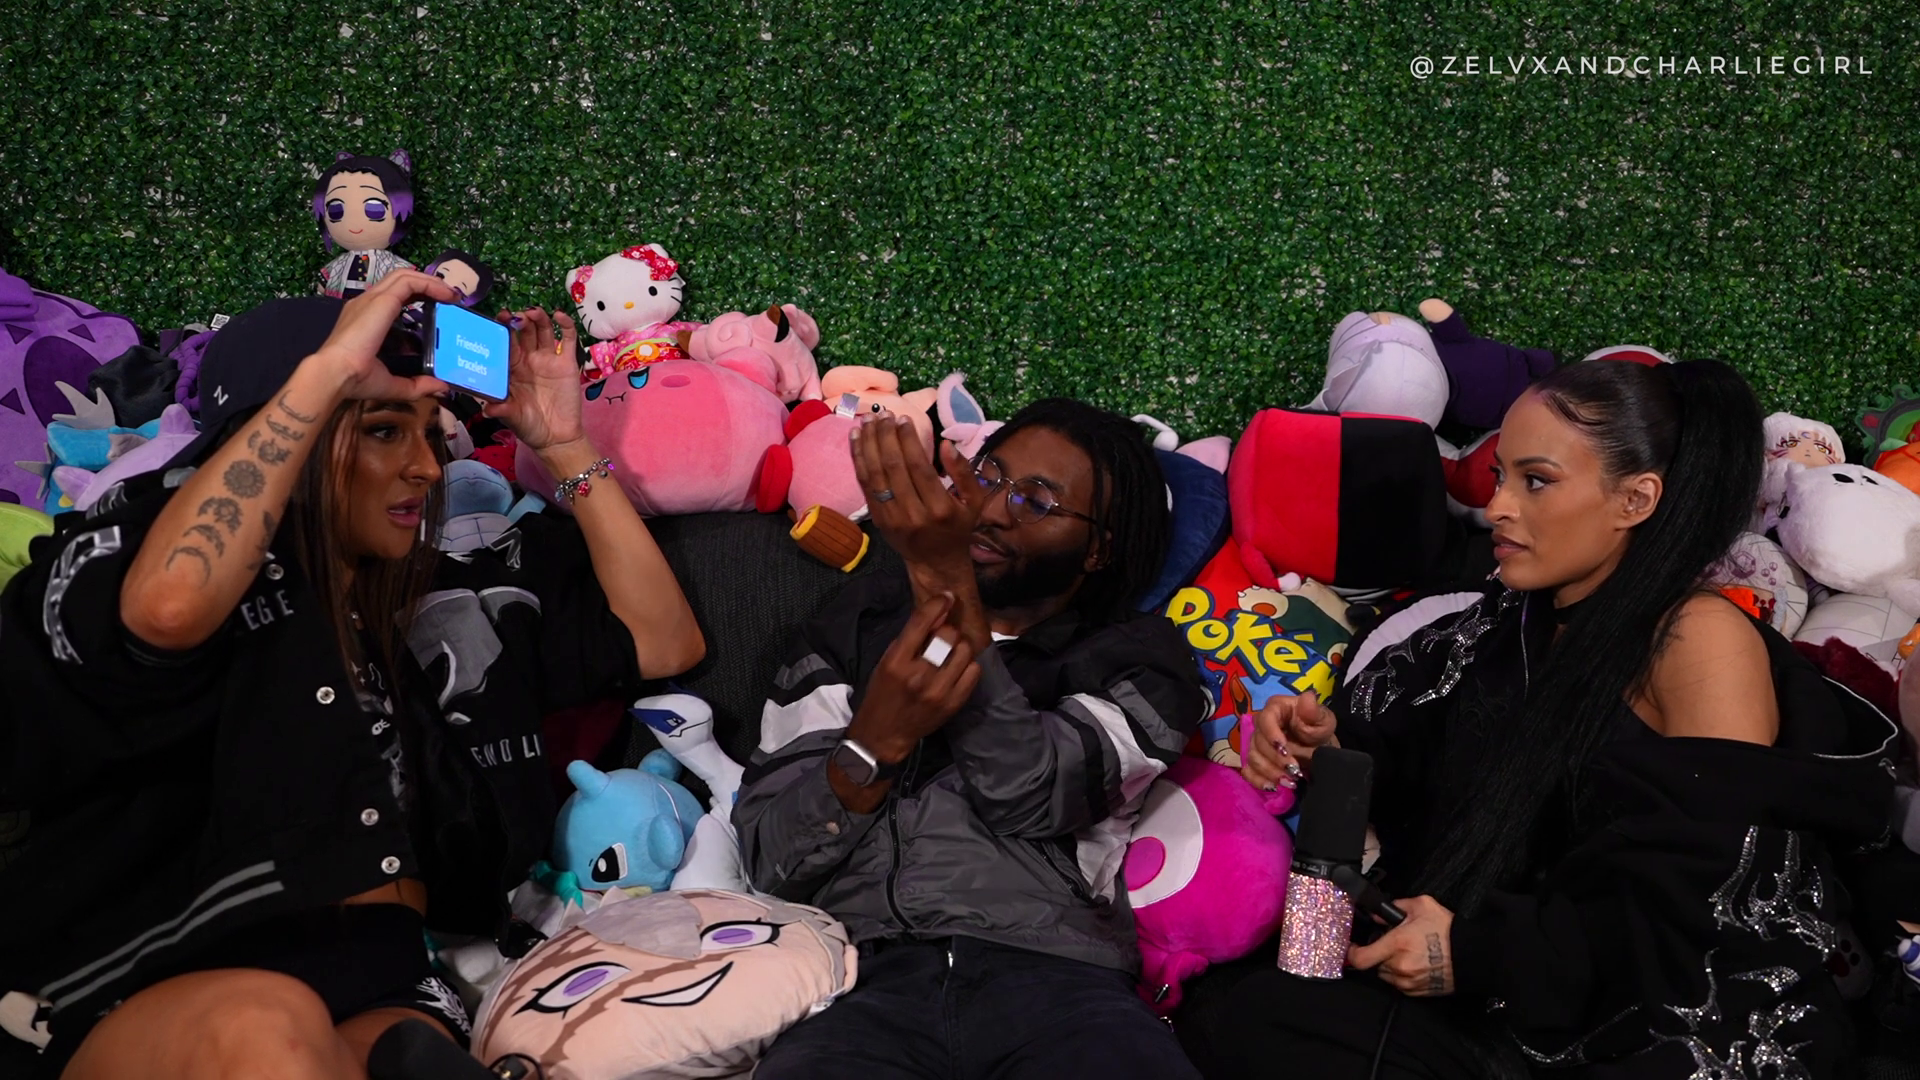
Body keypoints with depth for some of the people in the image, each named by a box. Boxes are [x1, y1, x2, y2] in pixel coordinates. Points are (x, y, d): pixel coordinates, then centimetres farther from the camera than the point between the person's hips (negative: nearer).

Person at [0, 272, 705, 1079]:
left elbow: (664, 642, 19)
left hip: (389, 987, 3)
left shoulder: (444, 598, 19)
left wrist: (563, 445, 12)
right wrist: (327, 367, -17)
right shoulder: (142, 549, 1)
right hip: (153, 1000, -3)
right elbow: (169, 608, -25)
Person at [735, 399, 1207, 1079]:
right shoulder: (858, 629, 19)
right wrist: (877, 737, -8)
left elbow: (1033, 797, -6)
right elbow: (770, 862, 10)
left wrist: (944, 576, -10)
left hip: (1057, 980, 0)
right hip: (870, 980, 1)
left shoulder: (1137, 660, 15)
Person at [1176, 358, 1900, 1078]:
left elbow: (1718, 927, -16)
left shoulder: (1703, 642, -10)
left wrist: (1480, 952, -18)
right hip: (1512, 1013, 6)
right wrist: (1331, 749, -10)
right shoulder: (1508, 624, 11)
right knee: (1234, 1014, -16)